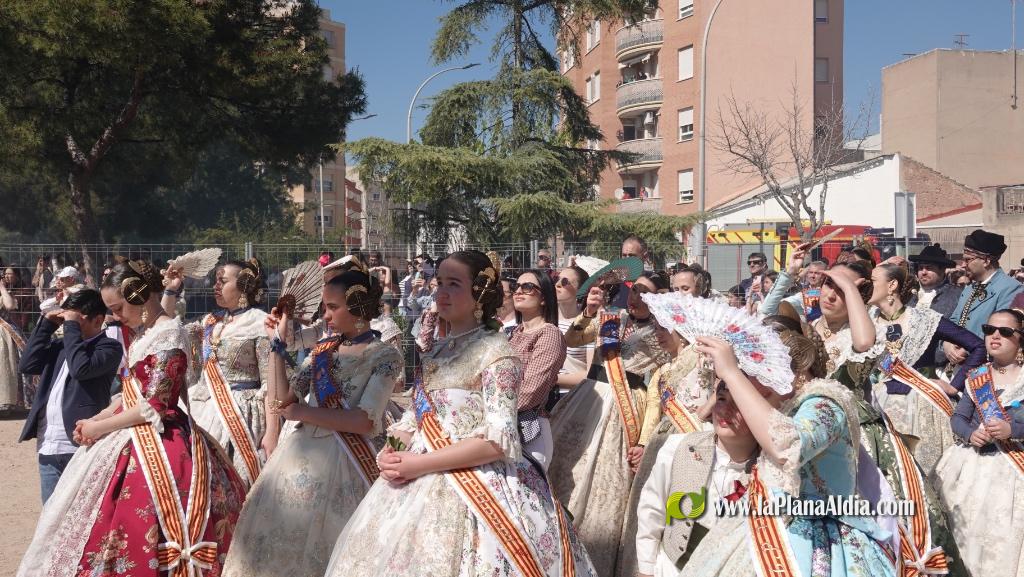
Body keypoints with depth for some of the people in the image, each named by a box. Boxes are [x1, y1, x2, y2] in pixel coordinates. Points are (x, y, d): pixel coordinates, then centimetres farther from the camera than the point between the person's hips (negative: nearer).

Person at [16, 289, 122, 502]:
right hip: (48, 446, 7)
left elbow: (81, 368, -21)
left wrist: (72, 327, -11)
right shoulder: (61, 345, 15)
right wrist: (46, 324, 5)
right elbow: (27, 365, 6)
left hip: (81, 445, -7)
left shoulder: (109, 347, -5)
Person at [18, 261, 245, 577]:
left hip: (156, 444, -10)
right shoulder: (148, 334, 12)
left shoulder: (168, 335, -16)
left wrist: (99, 428, -11)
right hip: (135, 438, 10)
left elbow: (153, 408, -19)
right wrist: (95, 420, 4)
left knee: (134, 530, -6)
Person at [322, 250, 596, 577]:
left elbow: (497, 442, -18)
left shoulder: (496, 351, -10)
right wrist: (392, 451, -4)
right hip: (417, 484, 7)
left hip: (472, 489, -7)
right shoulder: (439, 350, 13)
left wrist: (420, 464, -19)